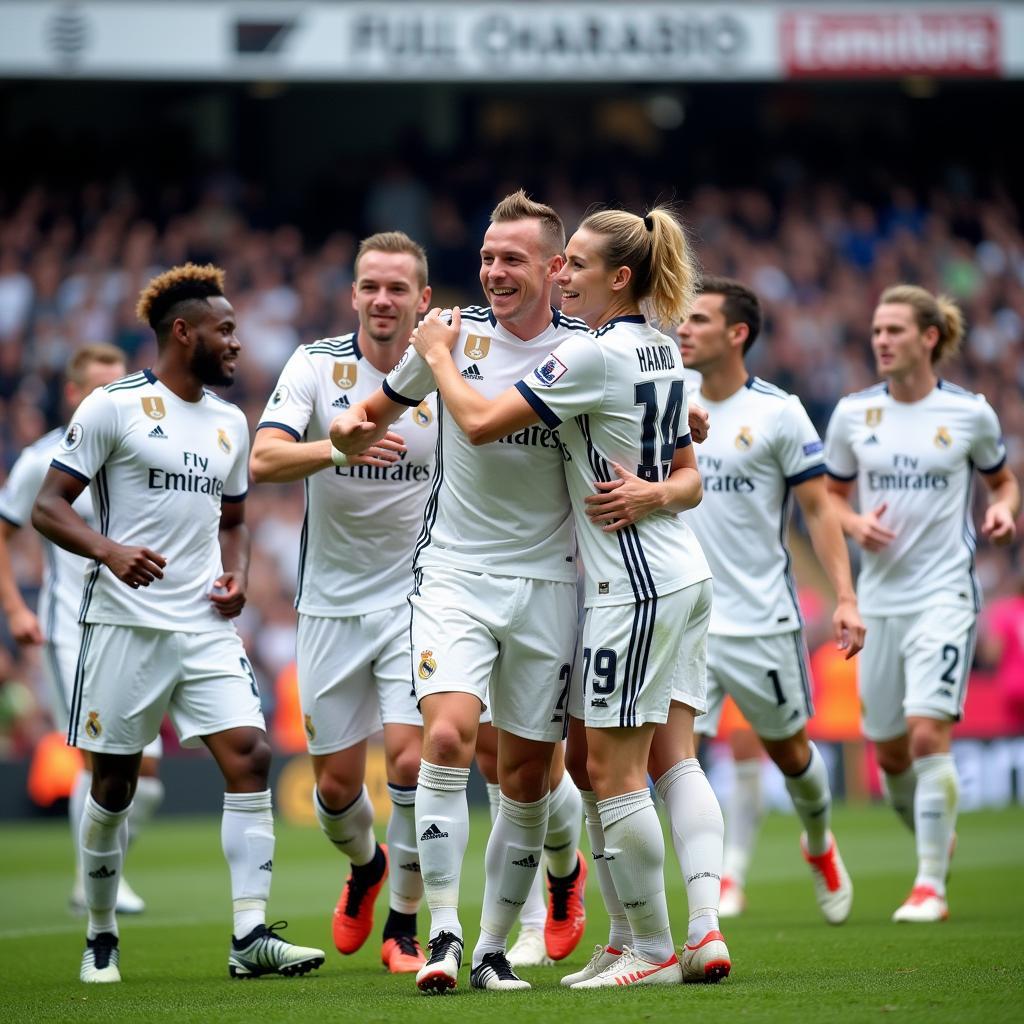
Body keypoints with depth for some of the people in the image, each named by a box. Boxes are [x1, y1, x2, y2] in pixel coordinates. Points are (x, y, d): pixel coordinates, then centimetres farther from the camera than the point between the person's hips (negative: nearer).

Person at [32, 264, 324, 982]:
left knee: (250, 756, -11)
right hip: (126, 621, -5)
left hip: (207, 625, 5)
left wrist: (236, 575, 6)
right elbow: (48, 507, -5)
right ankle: (101, 937, 19)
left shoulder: (230, 423, 15)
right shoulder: (115, 406, -4)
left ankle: (250, 936, -13)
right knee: (114, 782, 3)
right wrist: (108, 550, -23)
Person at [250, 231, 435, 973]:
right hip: (332, 603, 1)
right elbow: (264, 460, -22)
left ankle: (405, 925, 3)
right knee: (337, 784, 7)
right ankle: (365, 866, 42)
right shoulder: (316, 367, -7)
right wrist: (339, 447, -39)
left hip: (417, 598, -1)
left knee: (411, 759, -15)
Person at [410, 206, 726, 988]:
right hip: (682, 573, 9)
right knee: (673, 757, 8)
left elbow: (479, 423, -16)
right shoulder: (661, 352, 12)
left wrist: (437, 352, 0)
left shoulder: (593, 354, -16)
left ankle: (653, 950, 1)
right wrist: (657, 492, -3)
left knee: (613, 771, -3)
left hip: (637, 585, -9)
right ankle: (706, 930, 0)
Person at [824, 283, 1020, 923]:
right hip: (880, 598, 4)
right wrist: (855, 523, -7)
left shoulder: (970, 413, -2)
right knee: (889, 752, 8)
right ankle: (937, 838, 37)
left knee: (929, 732, -17)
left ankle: (931, 885, -10)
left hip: (945, 594, -4)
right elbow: (831, 495, 14)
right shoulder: (853, 414, 4)